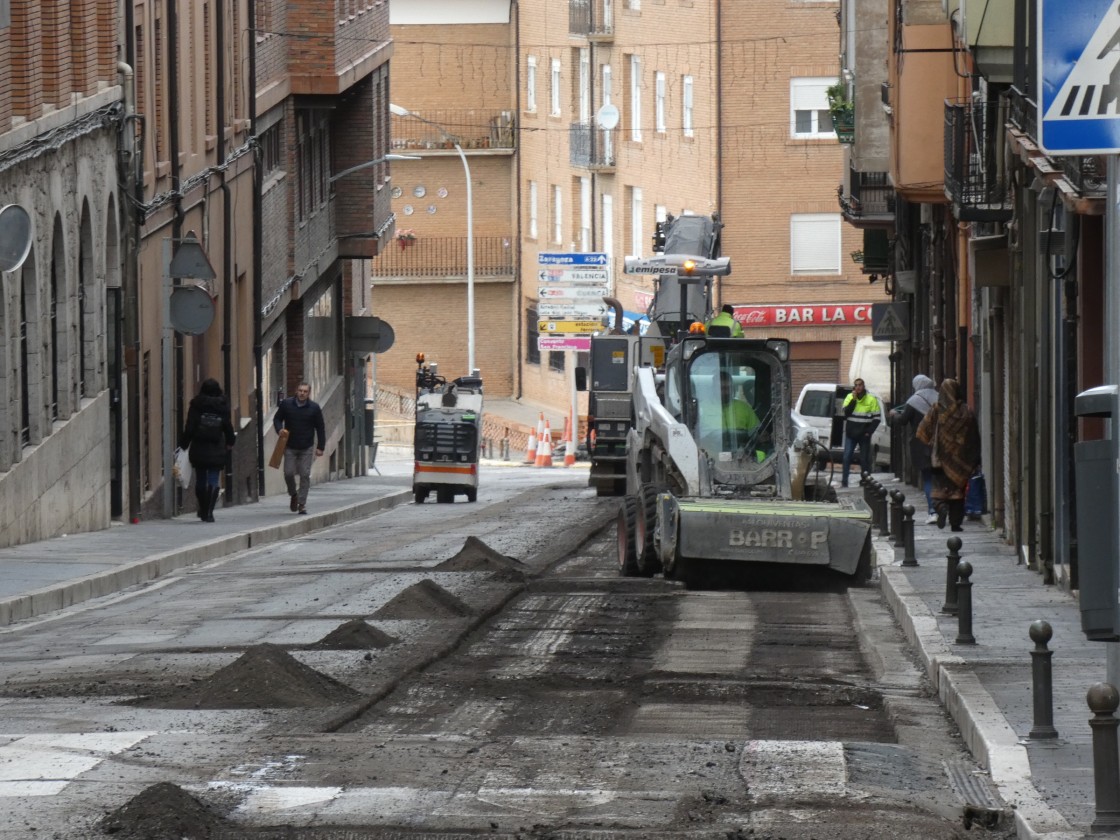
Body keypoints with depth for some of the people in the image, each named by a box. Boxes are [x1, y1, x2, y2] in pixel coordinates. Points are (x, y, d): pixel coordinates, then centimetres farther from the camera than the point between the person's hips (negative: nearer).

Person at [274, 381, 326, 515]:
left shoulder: (314, 407, -1)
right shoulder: (286, 404, -1)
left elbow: (320, 428, 4)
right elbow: (277, 419, 10)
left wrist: (320, 447, 0)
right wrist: (280, 430, -12)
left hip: (307, 448, 0)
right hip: (290, 447, 0)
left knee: (305, 475, -3)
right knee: (288, 473, -3)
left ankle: (302, 504, 5)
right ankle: (293, 495, 26)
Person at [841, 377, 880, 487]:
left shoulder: (871, 399, 0)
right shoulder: (850, 398, 6)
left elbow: (876, 418, 1)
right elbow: (846, 412, -8)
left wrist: (869, 432, -7)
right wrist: (853, 400, -15)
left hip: (864, 435, -1)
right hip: (851, 434, 1)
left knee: (865, 459, 3)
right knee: (847, 457, -6)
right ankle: (844, 482, -4)